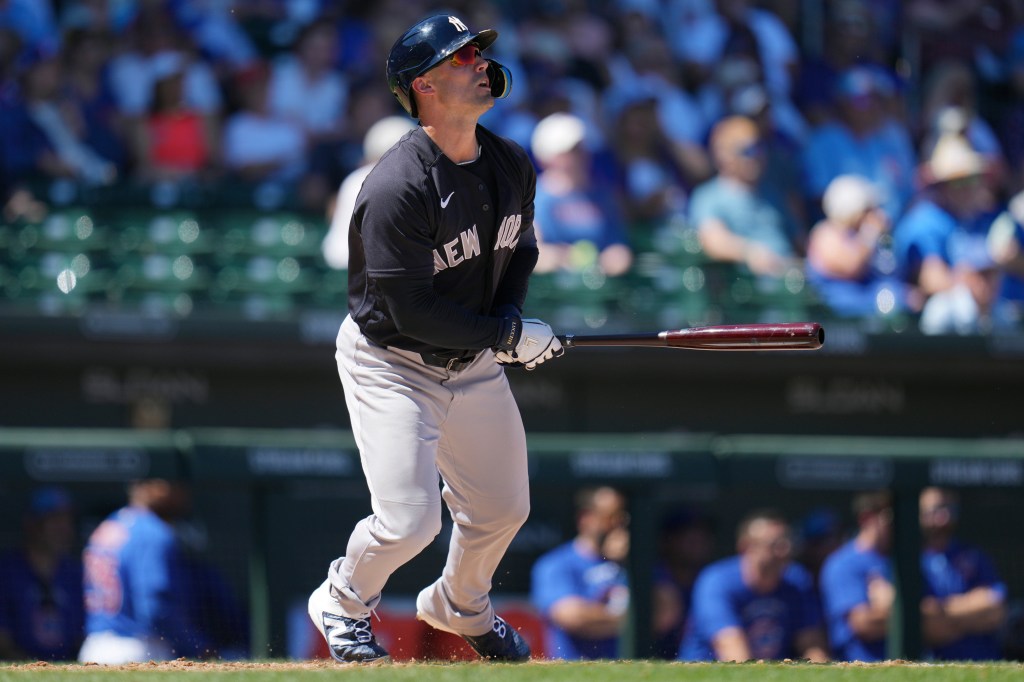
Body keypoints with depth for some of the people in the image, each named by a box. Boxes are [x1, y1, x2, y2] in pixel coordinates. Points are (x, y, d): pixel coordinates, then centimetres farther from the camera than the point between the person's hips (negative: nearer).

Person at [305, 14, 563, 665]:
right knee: (408, 520, -14)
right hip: (390, 363, -7)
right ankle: (342, 604, 18)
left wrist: (509, 312, -5)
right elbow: (413, 310, -27)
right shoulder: (396, 188, -28)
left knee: (504, 508, 15)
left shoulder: (513, 165, -4)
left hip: (475, 364, 7)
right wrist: (509, 336, -22)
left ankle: (460, 606, 46)